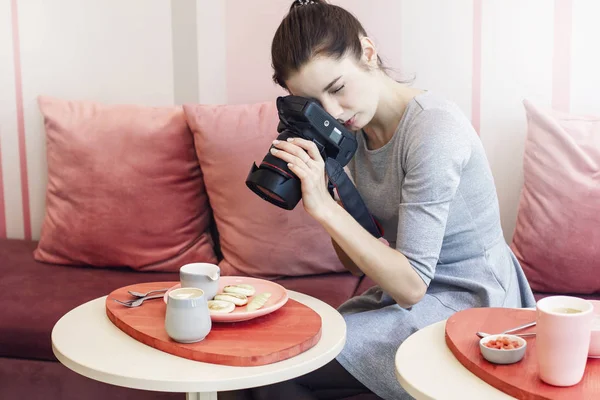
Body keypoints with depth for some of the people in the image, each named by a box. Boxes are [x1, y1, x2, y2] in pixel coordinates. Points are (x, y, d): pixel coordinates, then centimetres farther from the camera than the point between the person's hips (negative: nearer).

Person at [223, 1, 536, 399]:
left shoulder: (433, 128, -22)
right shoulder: (358, 128, 2)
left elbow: (411, 286, -22)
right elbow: (357, 261, 3)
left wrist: (324, 208, -27)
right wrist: (327, 186, -12)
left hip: (467, 305, -7)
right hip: (410, 288, 7)